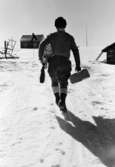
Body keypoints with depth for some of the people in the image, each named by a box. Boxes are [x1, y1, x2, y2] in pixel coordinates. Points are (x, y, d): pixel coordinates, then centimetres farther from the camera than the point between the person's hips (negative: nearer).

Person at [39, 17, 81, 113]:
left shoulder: (52, 36, 7)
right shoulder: (69, 37, 9)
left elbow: (42, 45, -5)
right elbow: (75, 51, 3)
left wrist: (41, 58, 3)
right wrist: (78, 65, 5)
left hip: (53, 62, 0)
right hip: (65, 63, 0)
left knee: (54, 80, 25)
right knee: (64, 84, 6)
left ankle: (57, 98, 14)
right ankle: (62, 102, -16)